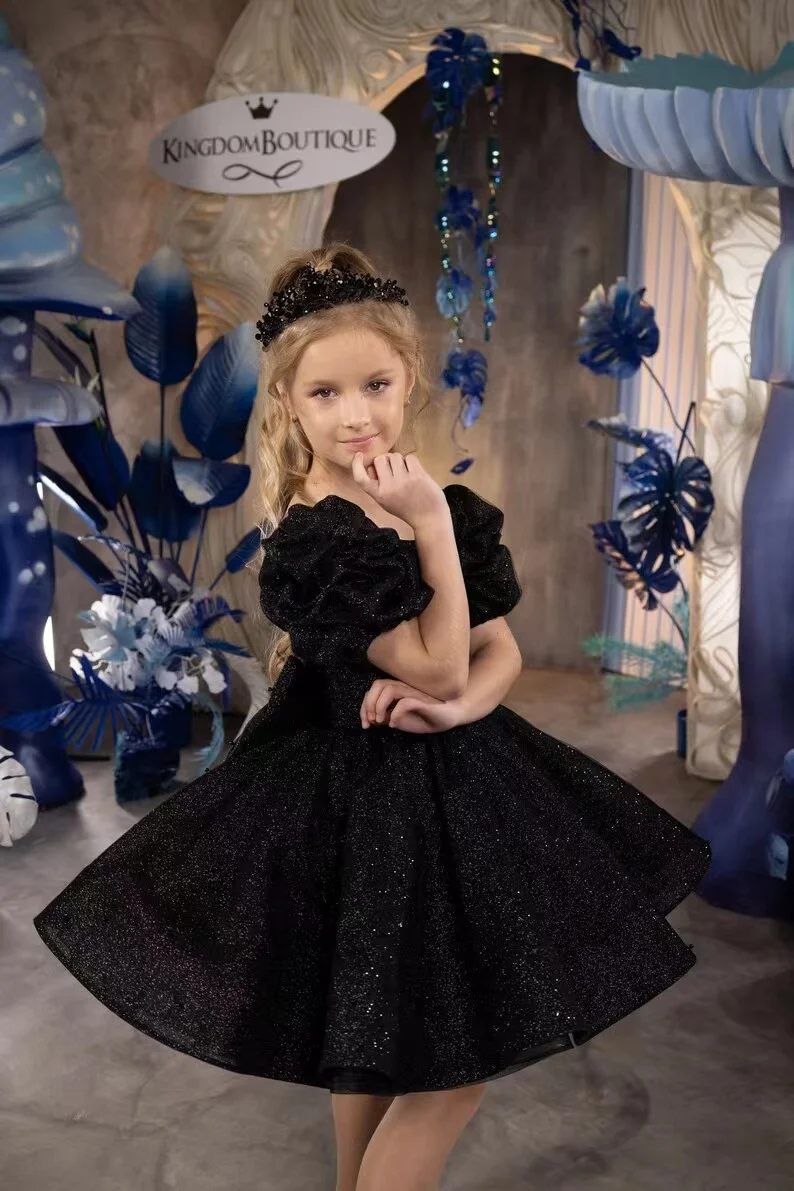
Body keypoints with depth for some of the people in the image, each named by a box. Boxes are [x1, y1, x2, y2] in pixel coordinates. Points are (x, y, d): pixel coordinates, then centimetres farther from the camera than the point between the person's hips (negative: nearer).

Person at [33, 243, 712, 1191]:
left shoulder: (453, 510, 2)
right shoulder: (314, 539, -20)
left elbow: (501, 653, 3)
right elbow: (438, 665, -22)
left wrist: (459, 705, -17)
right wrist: (432, 528, -21)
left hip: (454, 776, 7)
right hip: (371, 799, -7)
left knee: (379, 1044, 22)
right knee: (455, 1063, 3)